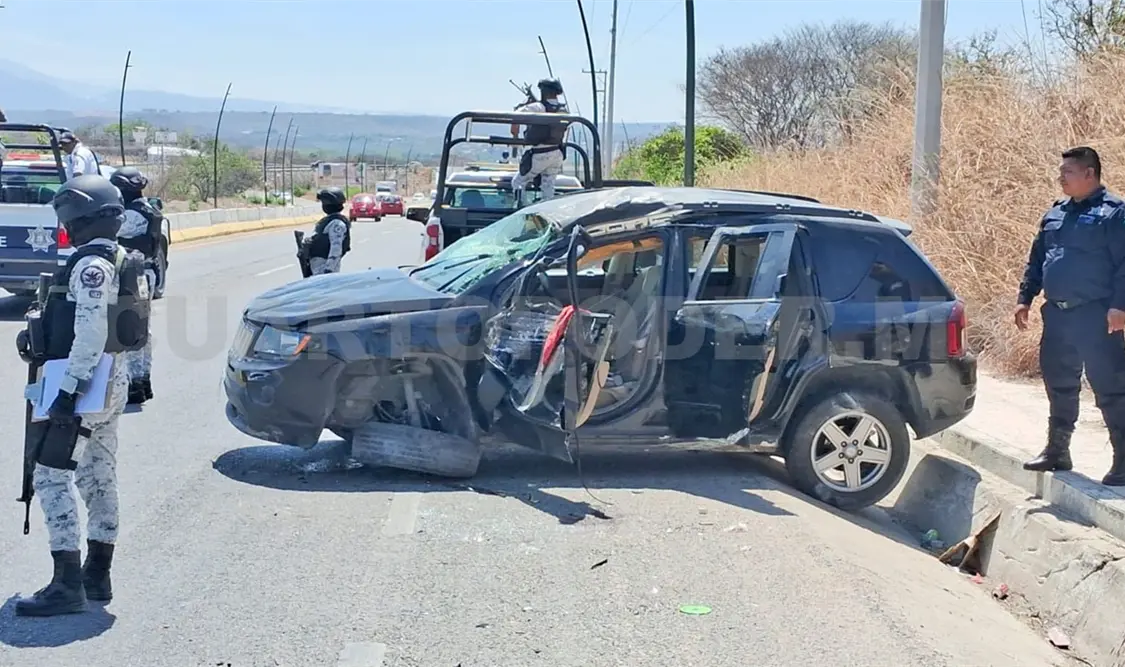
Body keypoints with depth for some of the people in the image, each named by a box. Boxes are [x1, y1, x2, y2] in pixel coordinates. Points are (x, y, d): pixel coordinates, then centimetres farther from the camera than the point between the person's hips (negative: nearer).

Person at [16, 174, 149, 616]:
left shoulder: (90, 265, -16)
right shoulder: (121, 262, 15)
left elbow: (90, 335, -24)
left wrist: (68, 391, -24)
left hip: (87, 381, -10)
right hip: (113, 380, 10)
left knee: (51, 477, -8)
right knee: (99, 478, 14)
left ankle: (67, 585, -9)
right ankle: (97, 576, 21)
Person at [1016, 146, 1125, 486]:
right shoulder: (1056, 213, 15)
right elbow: (1036, 260, 20)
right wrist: (1025, 298, 15)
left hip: (1095, 317, -7)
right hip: (1057, 315, 8)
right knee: (1059, 385, 15)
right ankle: (1057, 450, 27)